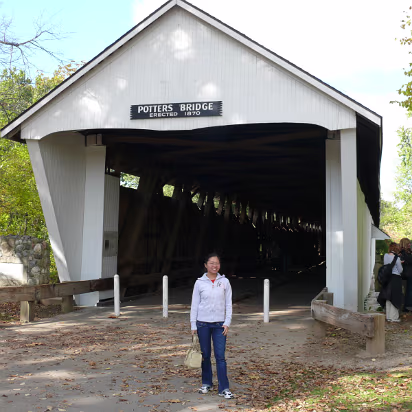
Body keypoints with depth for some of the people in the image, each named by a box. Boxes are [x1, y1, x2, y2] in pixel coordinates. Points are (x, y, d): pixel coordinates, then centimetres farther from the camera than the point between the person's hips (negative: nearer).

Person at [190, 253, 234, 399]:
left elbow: (228, 304, 3)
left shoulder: (224, 282, 1)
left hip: (219, 324, 0)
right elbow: (194, 305, 2)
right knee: (205, 355, 10)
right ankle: (206, 383, 26)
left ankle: (223, 388, 3)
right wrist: (193, 326, -1)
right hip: (203, 324, 0)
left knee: (220, 356, -3)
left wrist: (227, 323, -5)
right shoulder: (200, 283, -1)